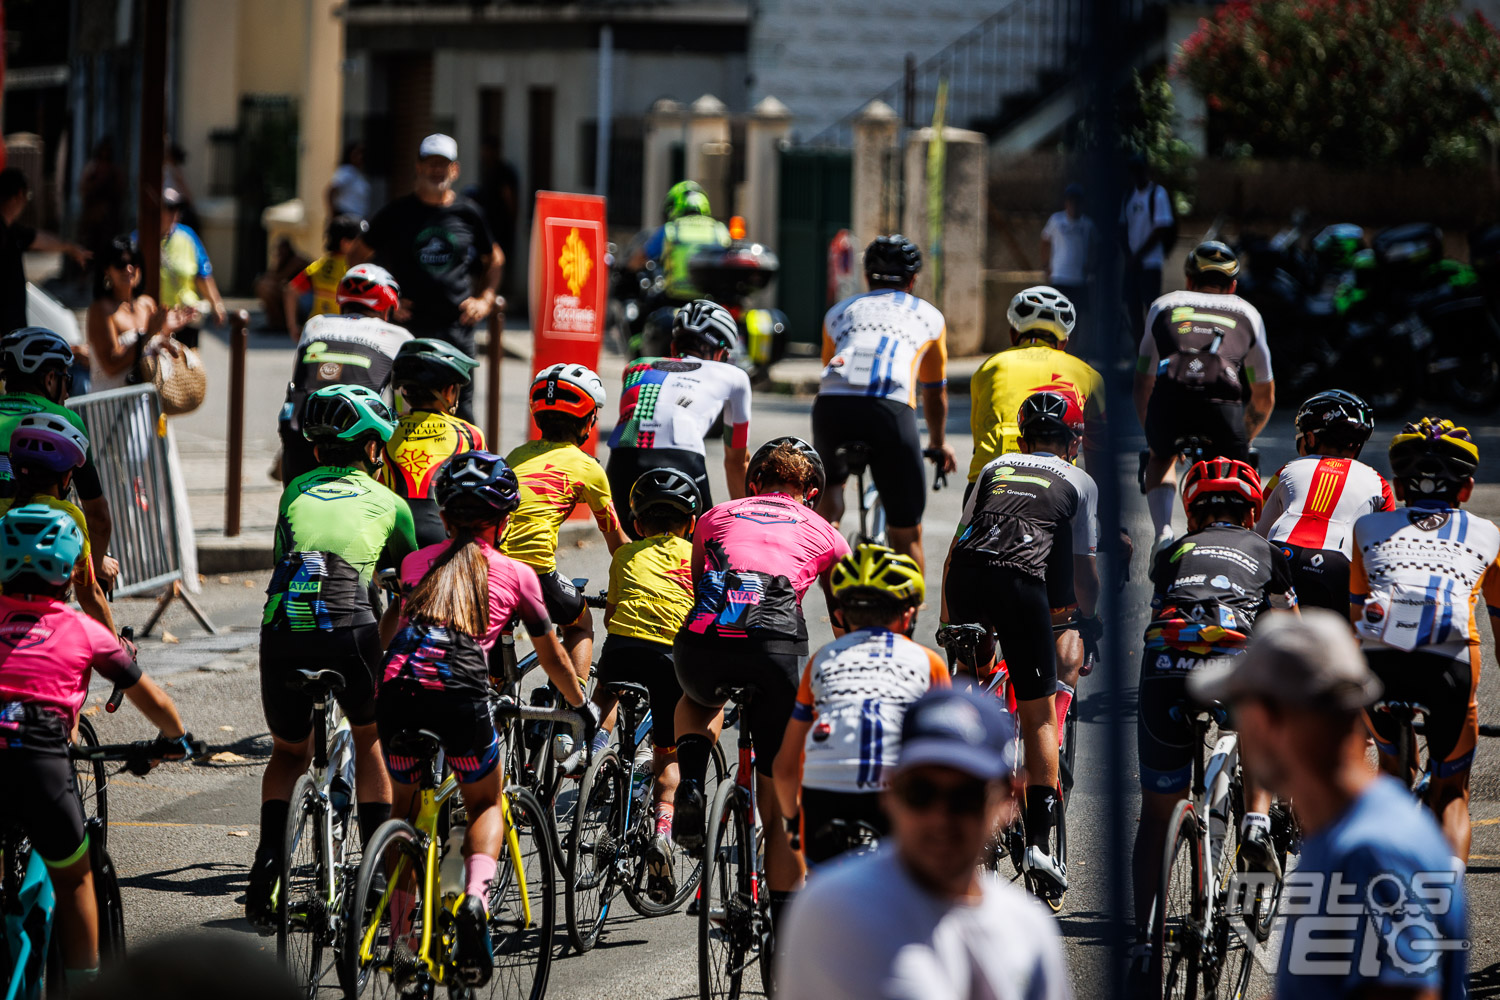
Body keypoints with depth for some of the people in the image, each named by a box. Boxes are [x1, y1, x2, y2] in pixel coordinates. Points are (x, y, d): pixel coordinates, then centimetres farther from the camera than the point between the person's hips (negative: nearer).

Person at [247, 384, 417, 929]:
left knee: (289, 752, 25)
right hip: (350, 631, -2)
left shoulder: (295, 492, 25)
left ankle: (267, 861, 3)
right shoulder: (388, 503, 20)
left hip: (282, 632, 2)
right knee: (370, 738, 27)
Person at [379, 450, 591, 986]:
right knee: (486, 805, 23)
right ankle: (475, 897, -4)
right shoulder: (516, 574, 17)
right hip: (462, 695, -2)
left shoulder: (416, 563, 23)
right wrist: (584, 708, 46)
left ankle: (398, 935, 18)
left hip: (399, 687, 2)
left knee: (404, 806, 27)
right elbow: (553, 659, 28)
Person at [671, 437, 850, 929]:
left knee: (700, 699, 40)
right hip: (776, 647, -1)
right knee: (780, 806, 12)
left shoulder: (716, 517, 29)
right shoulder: (823, 534, 25)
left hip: (701, 647, 1)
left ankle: (691, 783, 12)